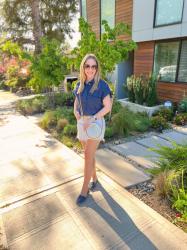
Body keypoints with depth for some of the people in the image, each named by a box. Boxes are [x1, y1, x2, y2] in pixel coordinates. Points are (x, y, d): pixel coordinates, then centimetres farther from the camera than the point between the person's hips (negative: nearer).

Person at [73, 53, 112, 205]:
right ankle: (94, 178, 37)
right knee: (89, 154, 15)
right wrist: (76, 112, -3)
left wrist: (92, 119, -19)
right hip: (82, 123, 6)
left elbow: (107, 107, -12)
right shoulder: (80, 84, 5)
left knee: (88, 156, -3)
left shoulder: (101, 85, -11)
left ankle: (84, 190, 12)